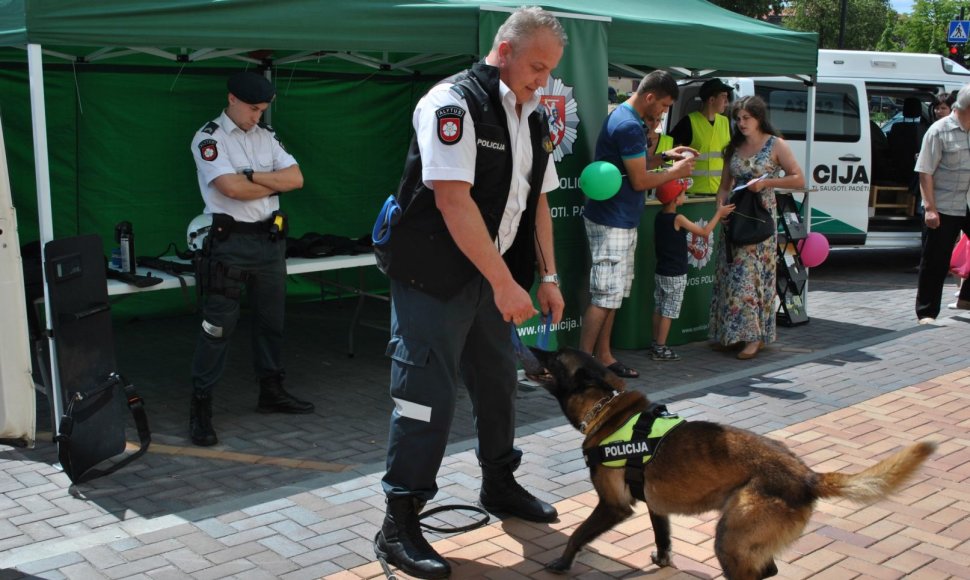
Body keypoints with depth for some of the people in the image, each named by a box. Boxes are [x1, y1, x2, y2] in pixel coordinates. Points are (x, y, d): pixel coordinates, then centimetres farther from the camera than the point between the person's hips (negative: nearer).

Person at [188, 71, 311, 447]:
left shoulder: (266, 136, 12)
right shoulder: (209, 138, -7)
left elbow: (296, 178, 1)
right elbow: (233, 188, -19)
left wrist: (253, 175, -11)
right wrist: (275, 183, -5)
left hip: (270, 238, 6)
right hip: (230, 242, -6)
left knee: (271, 320, 14)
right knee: (218, 326, -5)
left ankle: (271, 391, 28)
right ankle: (201, 406, 3)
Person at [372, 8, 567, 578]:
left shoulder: (536, 119, 9)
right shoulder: (455, 102, -17)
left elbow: (537, 201, 15)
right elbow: (453, 199, -24)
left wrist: (548, 277, 9)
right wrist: (505, 282, -23)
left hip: (493, 274, 8)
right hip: (435, 274, -8)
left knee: (499, 380, 18)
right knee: (429, 392, -7)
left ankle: (499, 484, 38)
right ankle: (399, 525, 4)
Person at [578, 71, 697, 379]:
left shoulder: (626, 118, 14)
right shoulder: (629, 126, -19)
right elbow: (640, 181, -17)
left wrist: (664, 156, 11)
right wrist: (675, 172, -3)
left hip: (623, 221, 11)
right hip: (612, 223, -11)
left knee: (615, 293, 13)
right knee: (605, 295, -7)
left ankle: (603, 356, 20)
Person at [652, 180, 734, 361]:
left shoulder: (659, 216, 4)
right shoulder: (678, 219, -18)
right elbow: (704, 232, -13)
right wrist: (719, 213, -4)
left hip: (660, 271, 8)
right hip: (675, 275, -8)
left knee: (659, 309, 13)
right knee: (668, 312, -2)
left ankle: (655, 345, 19)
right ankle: (661, 349, 1)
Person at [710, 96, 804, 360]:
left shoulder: (776, 145, -1)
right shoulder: (734, 147, 13)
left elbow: (799, 180, -4)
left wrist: (766, 182, -15)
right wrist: (721, 204, -4)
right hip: (735, 218, 5)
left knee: (752, 274, -8)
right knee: (730, 273, 2)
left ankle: (755, 336, -2)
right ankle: (730, 333, 9)